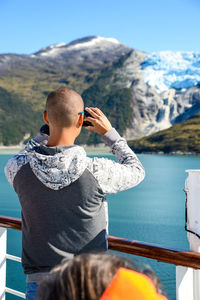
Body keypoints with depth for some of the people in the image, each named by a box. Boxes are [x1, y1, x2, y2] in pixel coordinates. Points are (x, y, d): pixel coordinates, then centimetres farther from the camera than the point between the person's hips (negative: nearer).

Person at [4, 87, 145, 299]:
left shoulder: (17, 169, -12)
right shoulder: (97, 171, -18)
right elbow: (136, 171, 4)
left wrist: (47, 130, 8)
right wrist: (109, 133, 7)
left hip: (40, 282, 2)